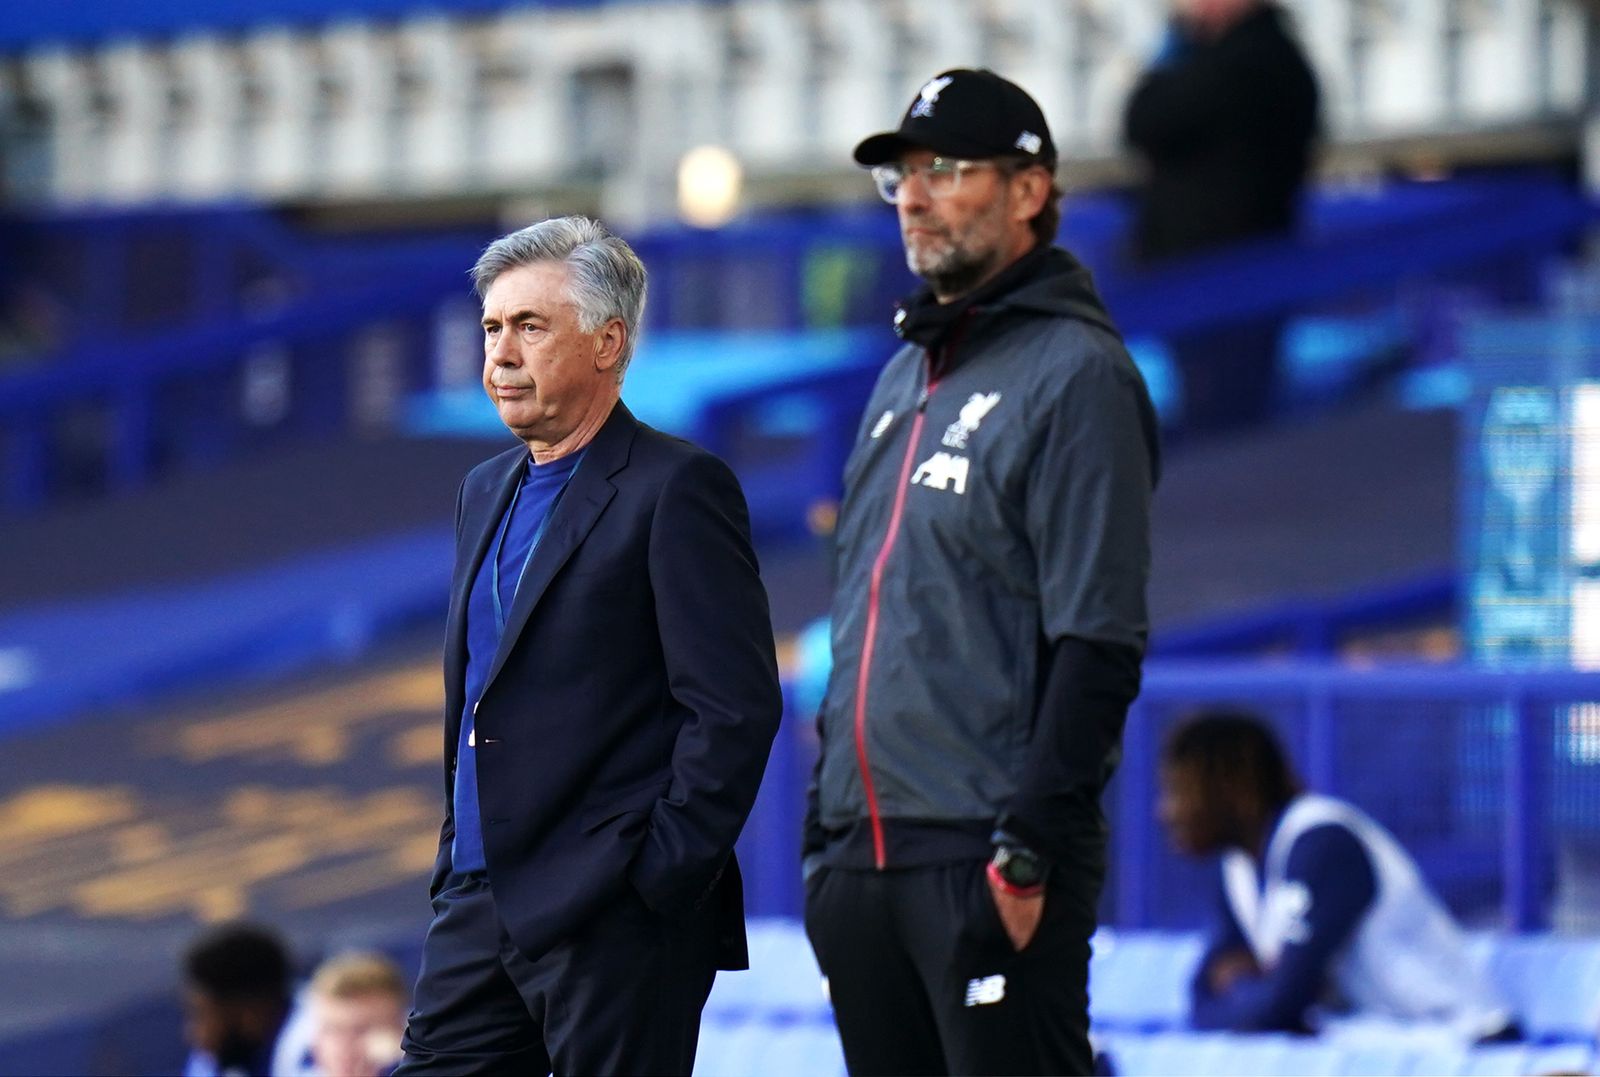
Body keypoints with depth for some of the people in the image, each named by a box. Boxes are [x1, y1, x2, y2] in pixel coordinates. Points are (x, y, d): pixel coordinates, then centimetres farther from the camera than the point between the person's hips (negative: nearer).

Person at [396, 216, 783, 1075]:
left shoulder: (675, 489, -8)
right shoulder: (488, 494, 18)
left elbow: (736, 707, -14)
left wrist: (661, 879, -16)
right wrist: (457, 862, 17)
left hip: (615, 926, -8)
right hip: (481, 903, 8)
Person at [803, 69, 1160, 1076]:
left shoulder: (1075, 375, -6)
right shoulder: (904, 379, 20)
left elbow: (1098, 643, -13)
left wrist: (1030, 848, -19)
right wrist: (826, 825, 17)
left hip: (987, 858, -8)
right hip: (864, 859, 8)